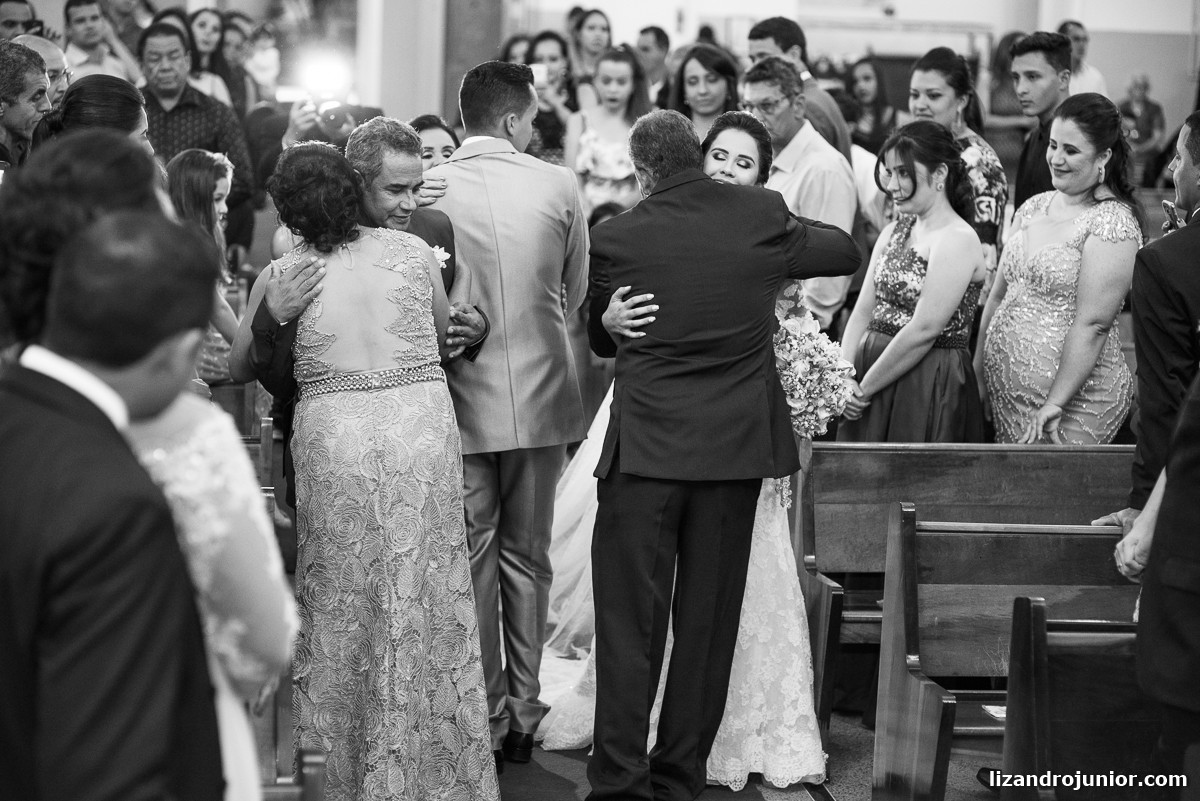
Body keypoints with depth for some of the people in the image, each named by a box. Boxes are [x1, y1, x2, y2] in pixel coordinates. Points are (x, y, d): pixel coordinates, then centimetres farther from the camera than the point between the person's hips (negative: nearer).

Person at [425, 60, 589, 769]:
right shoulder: (559, 186, -6)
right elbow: (576, 293, 7)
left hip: (462, 398, -1)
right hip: (541, 397, 1)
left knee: (472, 559, 8)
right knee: (528, 557, 13)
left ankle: (486, 717, 12)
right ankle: (524, 711, 18)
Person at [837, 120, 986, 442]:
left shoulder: (958, 240, -14)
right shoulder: (893, 233, 11)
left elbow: (924, 330, -19)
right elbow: (862, 312, 8)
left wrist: (864, 389, -13)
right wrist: (844, 377, -7)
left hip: (930, 389, -7)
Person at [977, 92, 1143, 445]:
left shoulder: (1113, 222, -13)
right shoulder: (1034, 208, 11)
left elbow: (1093, 325, -18)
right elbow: (998, 296, 15)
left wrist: (1056, 403, -20)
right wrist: (976, 372, 12)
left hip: (1073, 400, -7)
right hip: (1005, 390, 7)